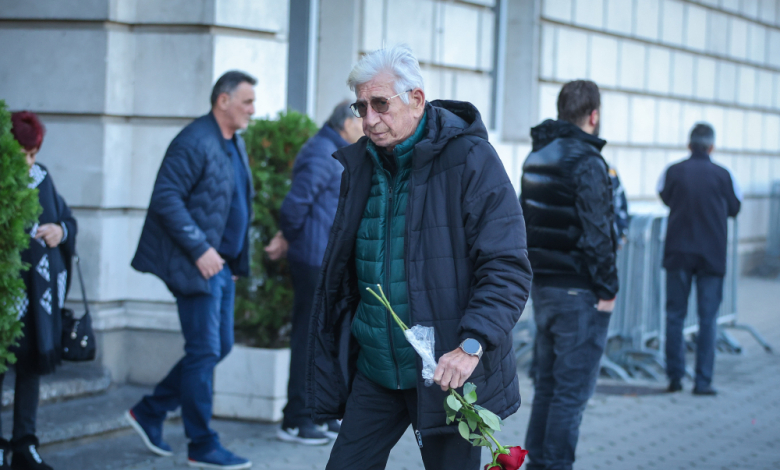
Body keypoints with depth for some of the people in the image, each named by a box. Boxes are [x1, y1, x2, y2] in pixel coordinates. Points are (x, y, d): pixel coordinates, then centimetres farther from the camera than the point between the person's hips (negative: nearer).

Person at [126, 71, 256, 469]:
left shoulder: (235, 144, 14)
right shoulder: (194, 142, -15)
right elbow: (166, 198, -21)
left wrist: (236, 261, 18)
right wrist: (200, 249, -23)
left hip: (221, 265, 10)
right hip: (195, 266, -10)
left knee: (220, 346, 12)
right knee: (204, 352, -5)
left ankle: (149, 412, 23)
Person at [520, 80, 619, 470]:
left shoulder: (536, 157, 11)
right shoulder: (586, 162, -16)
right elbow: (596, 233, -19)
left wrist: (535, 276, 18)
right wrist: (607, 289, -12)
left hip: (542, 288, 9)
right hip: (578, 292, -9)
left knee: (547, 383, 17)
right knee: (572, 390, -3)